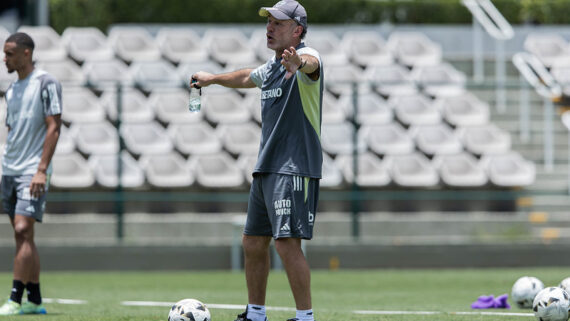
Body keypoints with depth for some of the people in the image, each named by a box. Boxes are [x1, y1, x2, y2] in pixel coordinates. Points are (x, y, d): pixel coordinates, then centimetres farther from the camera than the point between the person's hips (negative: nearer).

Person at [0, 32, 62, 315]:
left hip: (32, 172, -8)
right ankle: (34, 300, 10)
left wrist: (41, 170, -19)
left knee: (23, 231, -15)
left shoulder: (46, 84, -7)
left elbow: (53, 128, -12)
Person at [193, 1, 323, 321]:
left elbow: (310, 64, -37)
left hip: (295, 168, -9)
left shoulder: (306, 56, -11)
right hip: (266, 168, 9)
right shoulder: (271, 66, 16)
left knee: (287, 243, -18)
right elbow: (247, 78, 39)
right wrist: (213, 78, 55)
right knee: (253, 243, 13)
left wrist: (298, 62, -62)